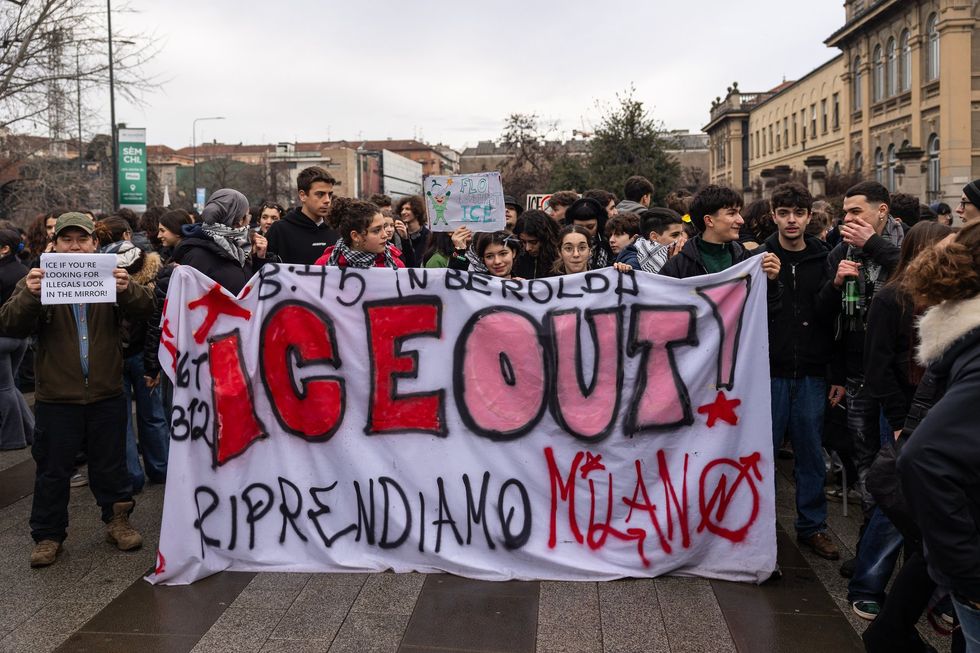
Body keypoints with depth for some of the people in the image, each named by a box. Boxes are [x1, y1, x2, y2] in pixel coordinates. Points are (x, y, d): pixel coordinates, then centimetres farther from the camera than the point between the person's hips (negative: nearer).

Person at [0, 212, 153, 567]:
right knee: (53, 471, 10)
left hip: (106, 395, 1)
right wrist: (29, 296, -33)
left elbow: (143, 308, -11)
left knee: (111, 465, 14)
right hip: (56, 397, -1)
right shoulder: (38, 281, 0)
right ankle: (48, 535, 24)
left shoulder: (111, 278, 3)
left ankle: (117, 521, 30)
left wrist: (127, 290, -35)